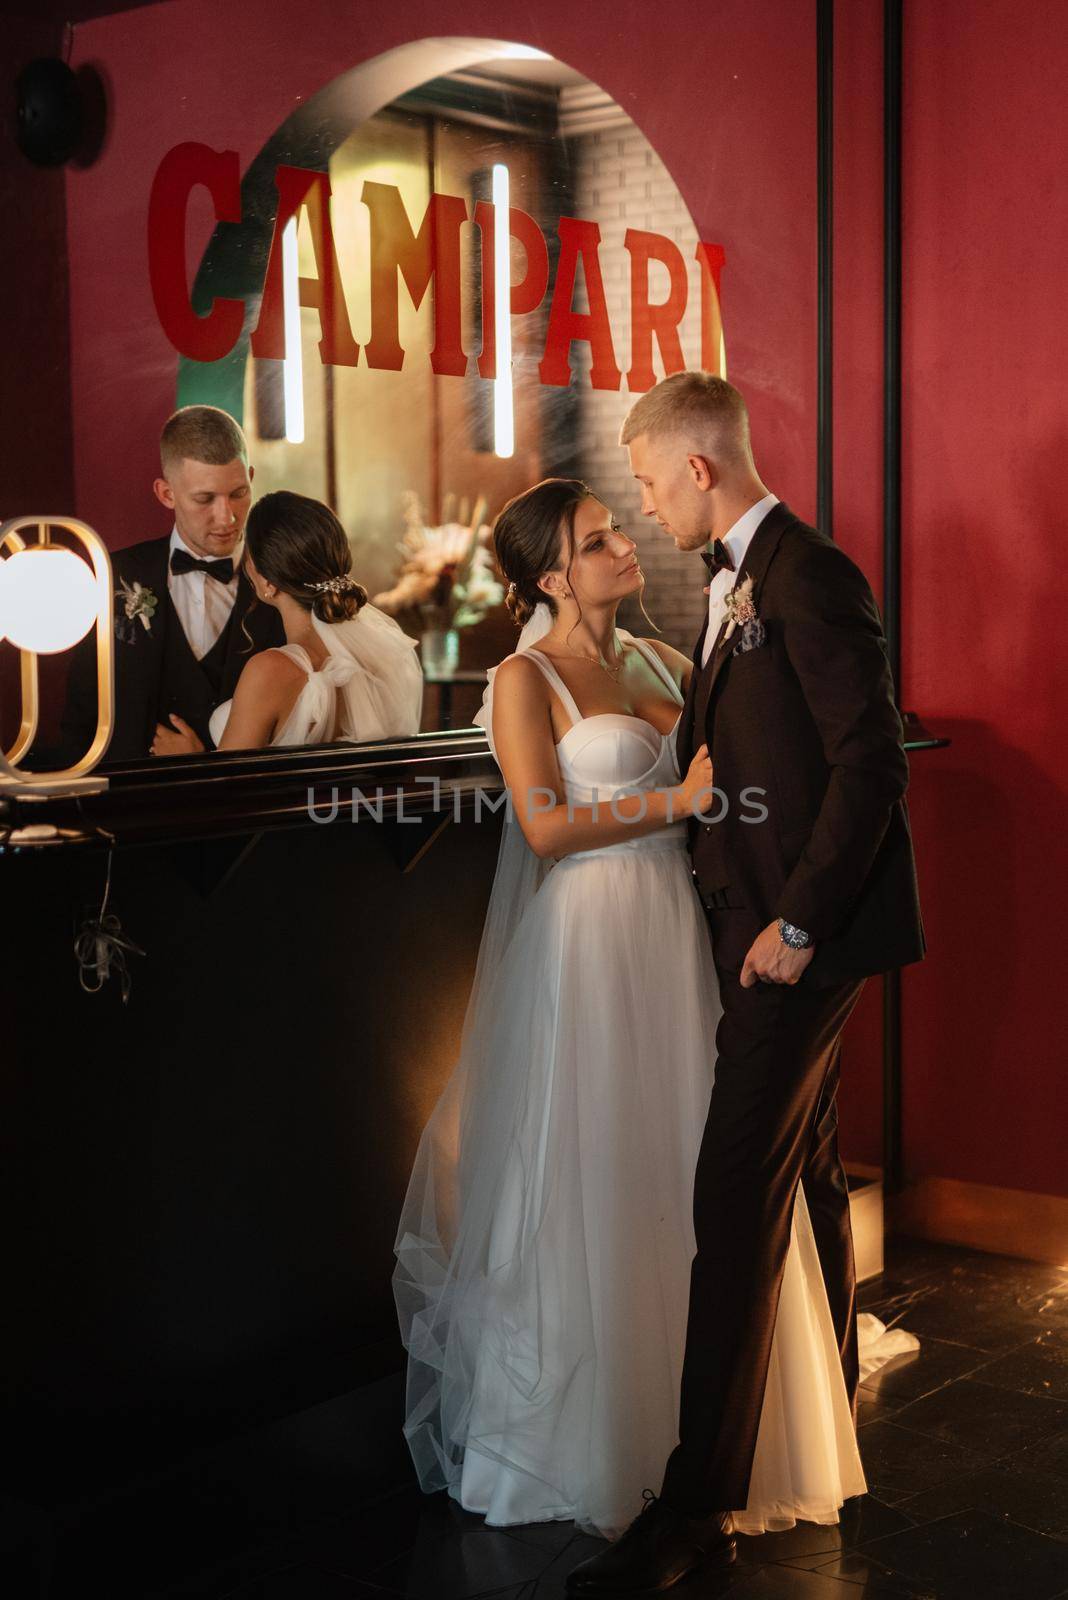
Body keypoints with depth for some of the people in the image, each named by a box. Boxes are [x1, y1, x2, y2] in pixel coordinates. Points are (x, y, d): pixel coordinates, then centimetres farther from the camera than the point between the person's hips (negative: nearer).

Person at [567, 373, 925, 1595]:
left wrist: (799, 922, -21)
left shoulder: (810, 579, -16)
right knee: (804, 1163, 23)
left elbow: (873, 761, -20)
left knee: (738, 1197, -11)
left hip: (802, 930, -10)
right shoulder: (736, 582, 14)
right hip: (763, 917, 10)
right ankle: (832, 1395, 42)